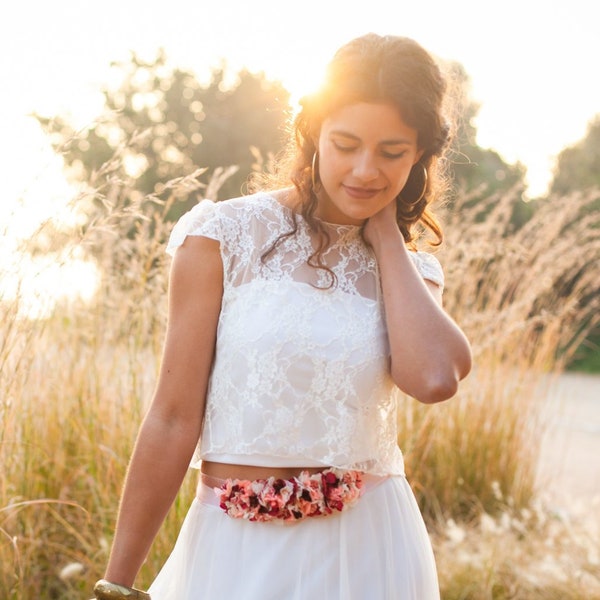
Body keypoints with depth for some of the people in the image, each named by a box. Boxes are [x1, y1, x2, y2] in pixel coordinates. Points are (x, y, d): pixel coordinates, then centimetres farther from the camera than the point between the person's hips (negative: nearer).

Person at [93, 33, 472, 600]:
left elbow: (434, 377, -18)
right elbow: (174, 419, -7)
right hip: (239, 550, -2)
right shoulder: (225, 235, -6)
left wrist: (386, 232, -8)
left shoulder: (409, 271, 4)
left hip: (369, 549, 3)